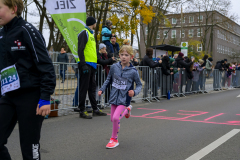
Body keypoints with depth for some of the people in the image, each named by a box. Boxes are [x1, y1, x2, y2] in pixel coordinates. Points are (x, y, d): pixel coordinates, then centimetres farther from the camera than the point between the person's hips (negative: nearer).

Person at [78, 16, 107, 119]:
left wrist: (95, 63, 21)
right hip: (86, 64, -9)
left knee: (92, 88, 12)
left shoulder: (91, 34, 22)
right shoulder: (84, 33, -7)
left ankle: (95, 109, 19)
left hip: (92, 65, 9)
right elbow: (80, 50, -16)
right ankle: (82, 111, -1)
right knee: (84, 88, -6)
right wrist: (83, 64, -22)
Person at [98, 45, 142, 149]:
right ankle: (127, 110, 42)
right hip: (114, 97, 5)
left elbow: (139, 85, 1)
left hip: (124, 99, -5)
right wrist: (102, 90, 6)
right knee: (112, 119, 13)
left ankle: (114, 139, 2)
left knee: (116, 118, -20)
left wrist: (134, 92, -18)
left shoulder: (133, 71, -10)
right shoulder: (114, 67, -1)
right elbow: (109, 80, 14)